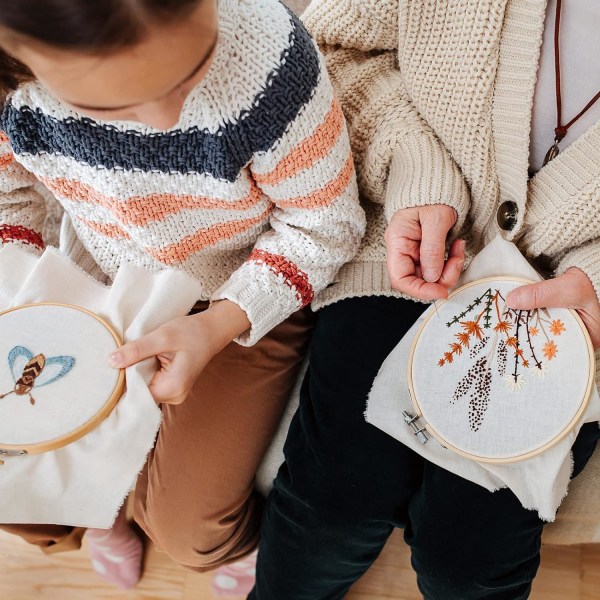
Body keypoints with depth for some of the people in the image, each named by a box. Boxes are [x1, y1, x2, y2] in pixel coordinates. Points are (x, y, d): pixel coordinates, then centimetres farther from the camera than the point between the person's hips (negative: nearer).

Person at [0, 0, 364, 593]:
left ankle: (240, 542, 32)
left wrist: (219, 325, -31)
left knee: (189, 531, -8)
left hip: (246, 301, -3)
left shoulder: (262, 48, -35)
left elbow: (326, 223, -20)